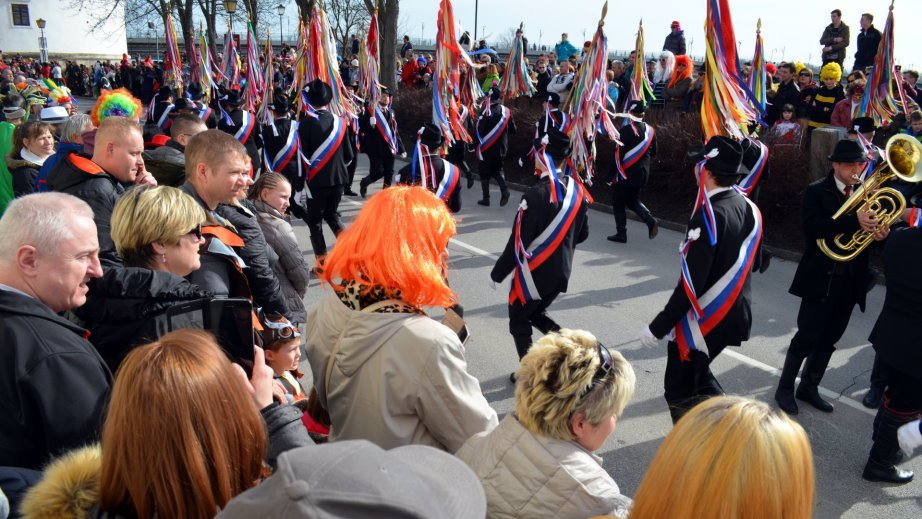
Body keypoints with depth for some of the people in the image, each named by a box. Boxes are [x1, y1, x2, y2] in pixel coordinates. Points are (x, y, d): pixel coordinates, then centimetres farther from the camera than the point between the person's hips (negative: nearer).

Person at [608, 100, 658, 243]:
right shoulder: (650, 130, 2)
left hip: (626, 173, -6)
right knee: (633, 199, 22)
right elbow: (653, 152, 9)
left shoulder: (626, 130, -16)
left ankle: (621, 234, 10)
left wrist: (612, 174, -11)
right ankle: (651, 221, 2)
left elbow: (619, 154, -17)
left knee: (618, 203, 7)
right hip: (643, 173, 6)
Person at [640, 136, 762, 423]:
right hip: (735, 314, 8)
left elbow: (691, 285, -25)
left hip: (703, 321, -8)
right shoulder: (747, 206, -1)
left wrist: (657, 327, -17)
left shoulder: (707, 217, -26)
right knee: (698, 377, 28)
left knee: (680, 392, 10)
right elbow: (751, 262, 11)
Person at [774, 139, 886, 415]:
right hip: (820, 278, -5)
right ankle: (785, 389, 15)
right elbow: (812, 227, -24)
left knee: (828, 340, 14)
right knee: (807, 338, -1)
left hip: (850, 281, 5)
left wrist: (880, 233, -16)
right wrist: (854, 220, -33)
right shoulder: (816, 192, -8)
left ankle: (809, 387, 29)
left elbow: (870, 226, 7)